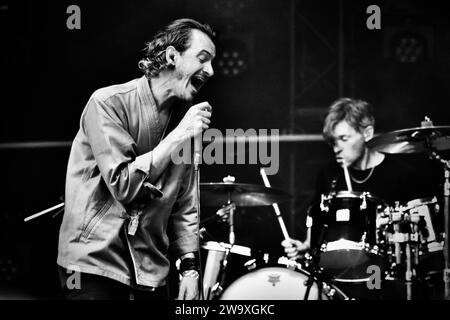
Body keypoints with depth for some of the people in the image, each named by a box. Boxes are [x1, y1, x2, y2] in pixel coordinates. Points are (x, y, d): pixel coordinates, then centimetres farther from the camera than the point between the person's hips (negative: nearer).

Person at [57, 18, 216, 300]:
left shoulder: (185, 118, 8)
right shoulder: (109, 103, -10)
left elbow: (185, 205, 10)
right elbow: (123, 186, -17)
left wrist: (190, 267, -1)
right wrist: (177, 137, -17)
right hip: (95, 261, -6)